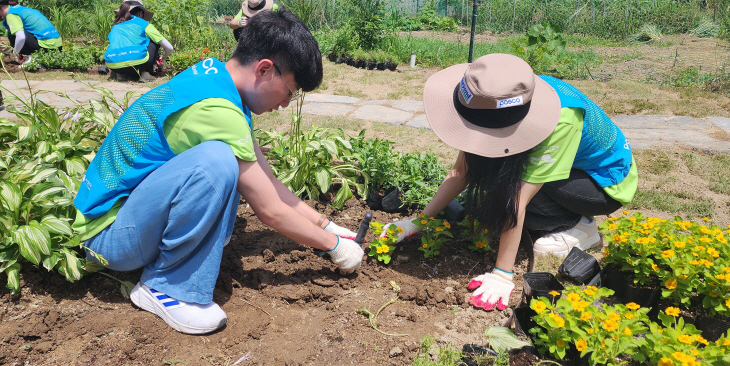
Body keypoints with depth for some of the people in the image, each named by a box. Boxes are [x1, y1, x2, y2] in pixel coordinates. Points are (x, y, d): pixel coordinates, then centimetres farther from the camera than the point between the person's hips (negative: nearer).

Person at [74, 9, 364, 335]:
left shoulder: (214, 74, 1)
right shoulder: (216, 109, -27)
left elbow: (267, 180, 7)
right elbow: (270, 211, -19)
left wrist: (326, 225, 9)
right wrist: (334, 246, -5)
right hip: (109, 233, -9)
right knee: (215, 161, -32)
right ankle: (165, 285, -14)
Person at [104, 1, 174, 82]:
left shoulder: (115, 26, 27)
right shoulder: (143, 24, 16)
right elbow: (169, 48, 15)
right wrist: (163, 60, 36)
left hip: (112, 65, 4)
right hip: (137, 62, -4)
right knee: (155, 42, 22)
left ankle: (120, 74, 13)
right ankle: (145, 73, 8)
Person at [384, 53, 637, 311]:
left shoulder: (561, 120, -39)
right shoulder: (495, 103, -20)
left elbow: (519, 199, -41)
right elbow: (461, 172, -15)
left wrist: (501, 275, -36)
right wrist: (418, 222, -20)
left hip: (607, 182, -7)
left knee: (513, 188, -30)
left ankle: (579, 228, -5)